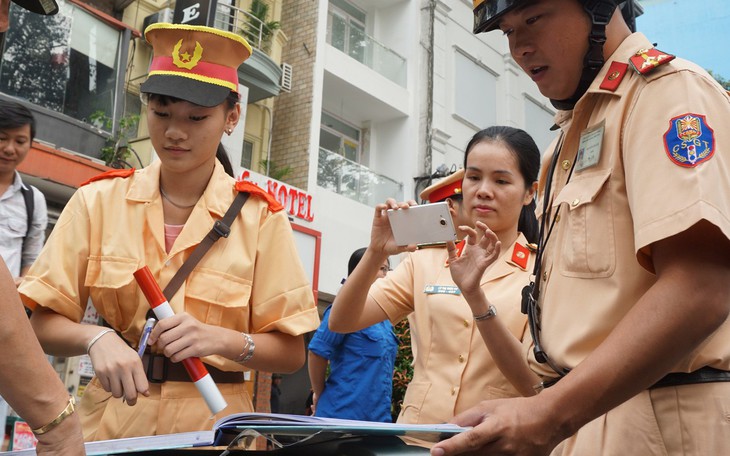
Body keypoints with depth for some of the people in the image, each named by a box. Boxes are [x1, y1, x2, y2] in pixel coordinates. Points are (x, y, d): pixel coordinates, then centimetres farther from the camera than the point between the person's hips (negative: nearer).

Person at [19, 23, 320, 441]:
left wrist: (220, 339, -18)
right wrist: (96, 338, -18)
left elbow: (291, 352, -2)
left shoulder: (259, 217, -3)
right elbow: (45, 323, 1)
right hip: (111, 418, 1)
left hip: (212, 422, -1)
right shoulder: (99, 201, 1)